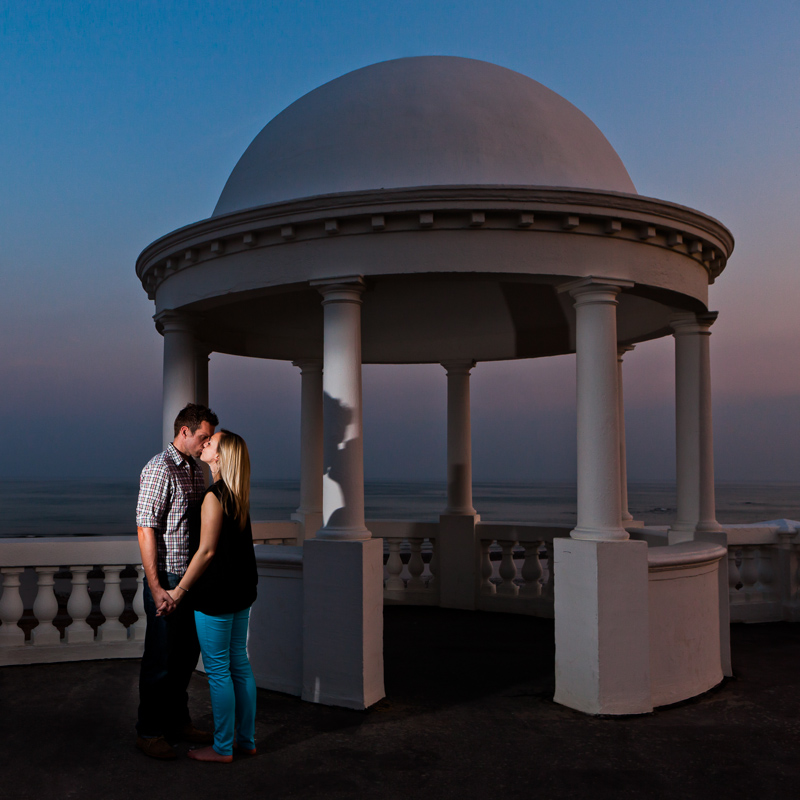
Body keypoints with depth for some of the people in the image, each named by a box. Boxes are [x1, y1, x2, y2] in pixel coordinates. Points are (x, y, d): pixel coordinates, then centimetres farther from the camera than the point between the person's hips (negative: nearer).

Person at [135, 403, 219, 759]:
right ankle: (149, 732, 17)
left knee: (187, 655, 16)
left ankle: (178, 722, 31)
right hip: (167, 580, -8)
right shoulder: (159, 469, -14)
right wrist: (156, 589, -20)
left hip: (192, 579, 8)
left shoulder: (196, 471, 13)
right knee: (161, 660, 3)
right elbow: (146, 530, -18)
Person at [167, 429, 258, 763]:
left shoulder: (215, 496, -18)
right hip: (242, 589, 9)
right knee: (240, 664, 15)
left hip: (217, 593, -9)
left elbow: (207, 551, -20)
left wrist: (179, 590, -14)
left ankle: (223, 748, 13)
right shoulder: (238, 495, 8)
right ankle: (246, 739, 25)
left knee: (218, 670, 2)